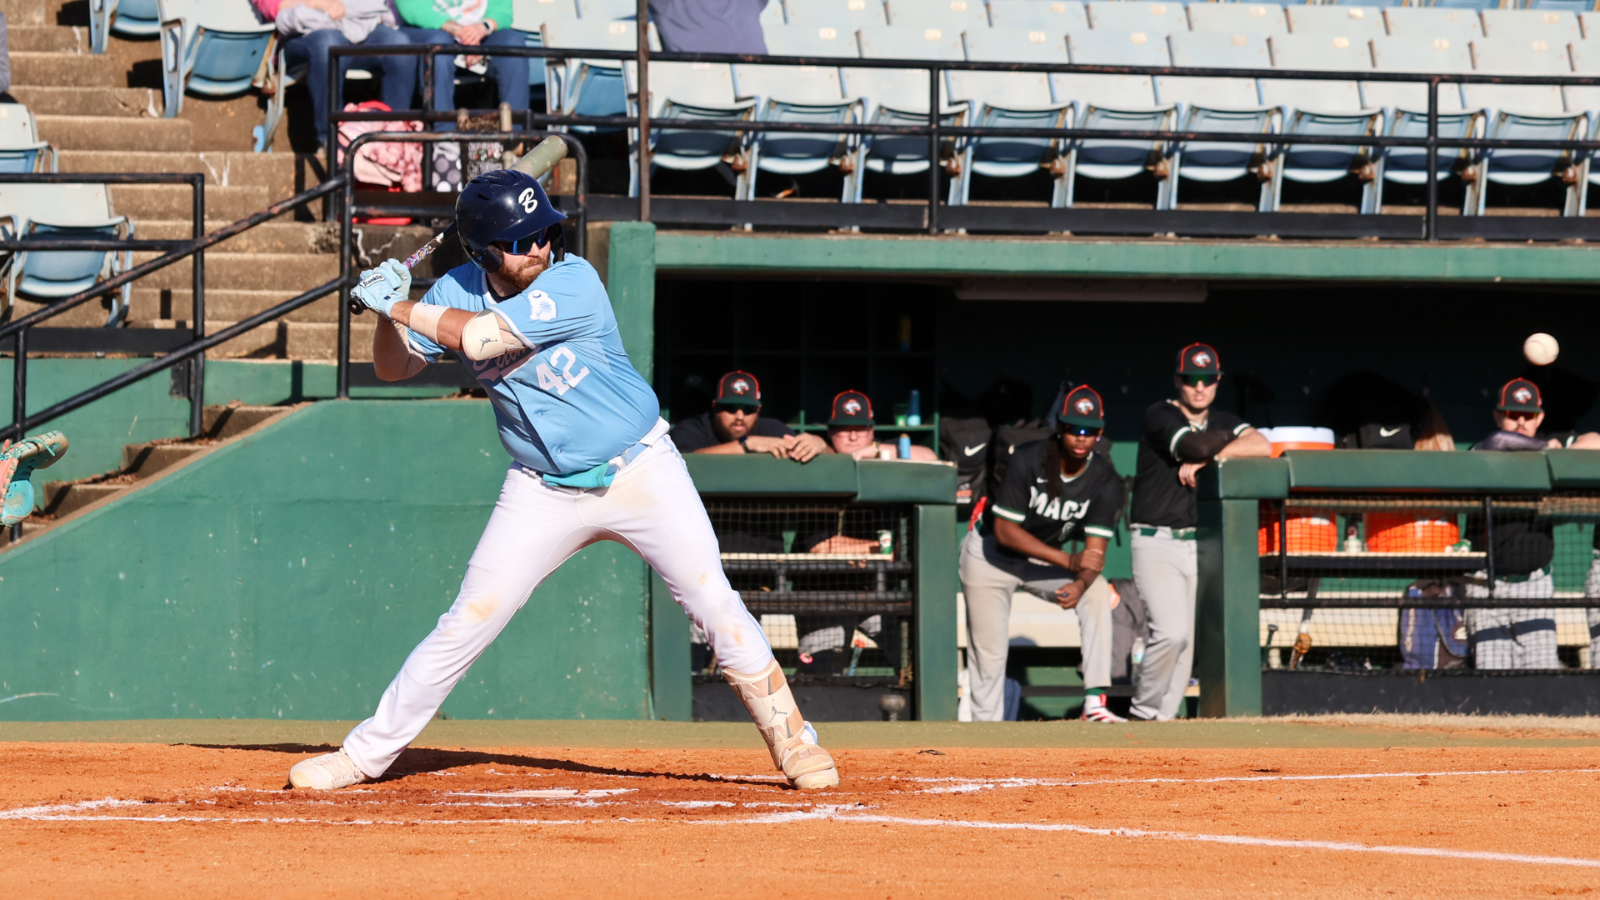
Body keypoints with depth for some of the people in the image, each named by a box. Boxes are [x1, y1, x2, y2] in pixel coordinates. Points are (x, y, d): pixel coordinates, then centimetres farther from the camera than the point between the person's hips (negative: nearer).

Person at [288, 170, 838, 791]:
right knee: (466, 623, -3)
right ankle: (367, 753, 6)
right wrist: (389, 312, -15)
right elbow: (393, 368, 4)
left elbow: (481, 338, -30)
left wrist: (399, 307, -20)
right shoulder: (456, 291, -5)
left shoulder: (573, 283, -22)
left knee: (716, 606, -7)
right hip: (542, 493, 3)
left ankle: (792, 740, 6)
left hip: (641, 475, -3)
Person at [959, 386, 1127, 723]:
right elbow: (1004, 530, -28)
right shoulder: (1028, 461, -26)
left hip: (1045, 562, 2)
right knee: (989, 653, -4)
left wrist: (1080, 584, -45)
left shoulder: (1105, 481, -17)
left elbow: (1095, 548, -21)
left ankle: (1095, 701, -29)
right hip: (991, 555, -2)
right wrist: (1069, 561, -37)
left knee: (1098, 591, -25)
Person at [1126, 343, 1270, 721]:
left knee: (1188, 642, 4)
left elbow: (1261, 446, -8)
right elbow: (1198, 446, -23)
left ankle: (1162, 717, 11)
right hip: (1157, 544, -6)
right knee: (1172, 631, -19)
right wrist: (1231, 440, -2)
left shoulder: (1223, 423, 11)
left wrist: (1203, 461, -15)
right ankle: (1142, 711, -4)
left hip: (1201, 546, 6)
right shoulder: (1161, 417, -7)